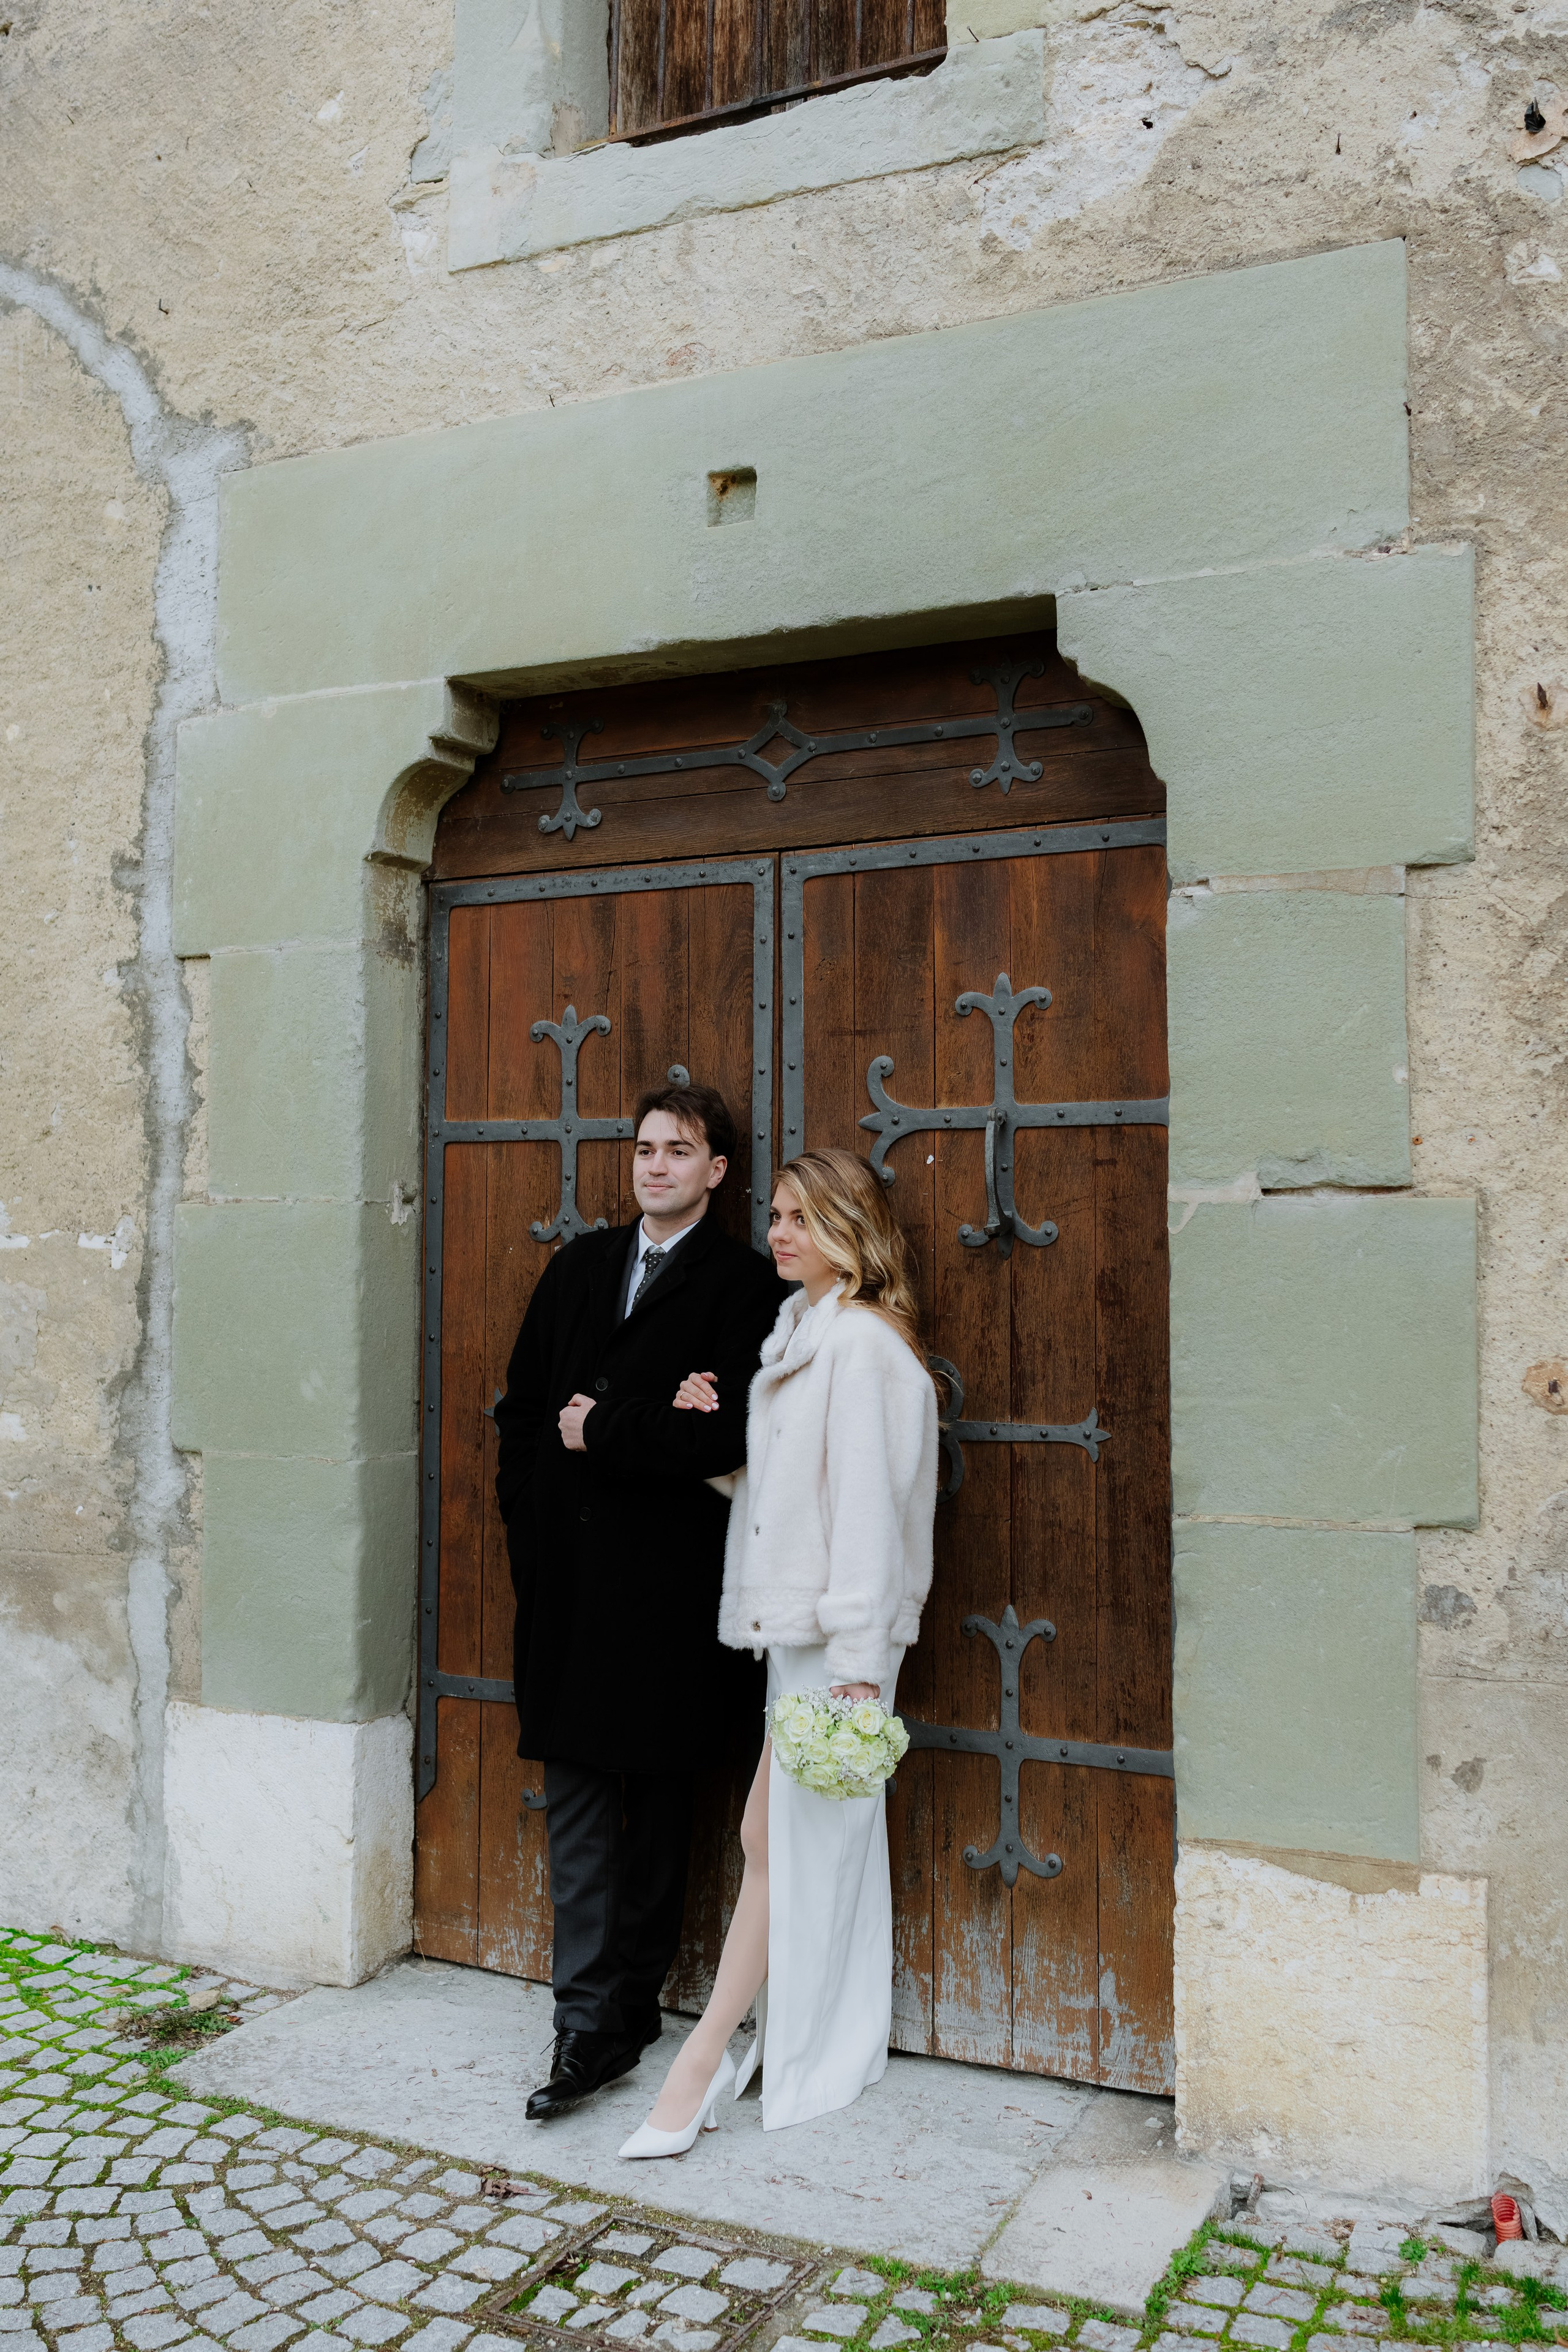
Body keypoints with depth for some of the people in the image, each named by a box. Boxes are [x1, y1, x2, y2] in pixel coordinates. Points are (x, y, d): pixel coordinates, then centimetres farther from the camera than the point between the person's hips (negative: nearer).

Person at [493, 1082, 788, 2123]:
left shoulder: (744, 1282, -5)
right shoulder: (581, 1264, 13)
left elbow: (728, 1434, -17)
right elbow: (524, 1400, 14)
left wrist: (601, 1433, -10)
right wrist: (531, 1517, 4)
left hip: (668, 1579, -5)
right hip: (568, 1572, 5)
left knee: (658, 1801, 9)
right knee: (577, 1798, 5)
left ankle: (631, 2002, 23)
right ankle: (591, 2022, 12)